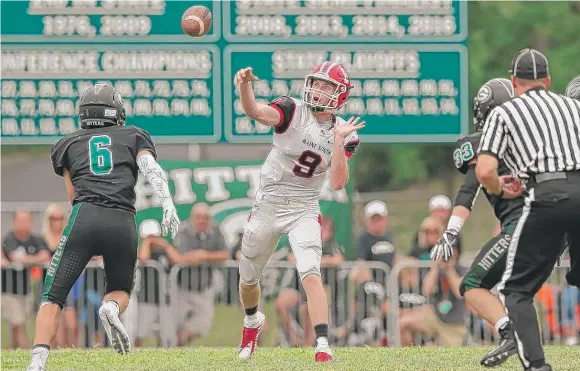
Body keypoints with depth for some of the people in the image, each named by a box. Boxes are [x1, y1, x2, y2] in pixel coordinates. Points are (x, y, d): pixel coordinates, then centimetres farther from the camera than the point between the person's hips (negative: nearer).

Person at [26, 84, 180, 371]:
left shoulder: (67, 145, 24)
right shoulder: (133, 137, 23)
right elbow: (153, 170, 4)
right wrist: (168, 204, -8)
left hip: (84, 218, -1)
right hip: (123, 224, 1)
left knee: (53, 298, 2)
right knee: (120, 292, 23)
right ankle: (111, 309, -14)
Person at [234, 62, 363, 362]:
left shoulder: (344, 134, -3)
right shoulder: (293, 111, -10)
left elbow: (338, 183, -12)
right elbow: (255, 112, -30)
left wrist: (338, 140, -20)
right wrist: (245, 85, -51)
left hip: (304, 210, 0)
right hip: (268, 205, 0)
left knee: (311, 274, -21)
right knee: (248, 278, 15)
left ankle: (322, 346, -23)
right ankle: (252, 321, 46)